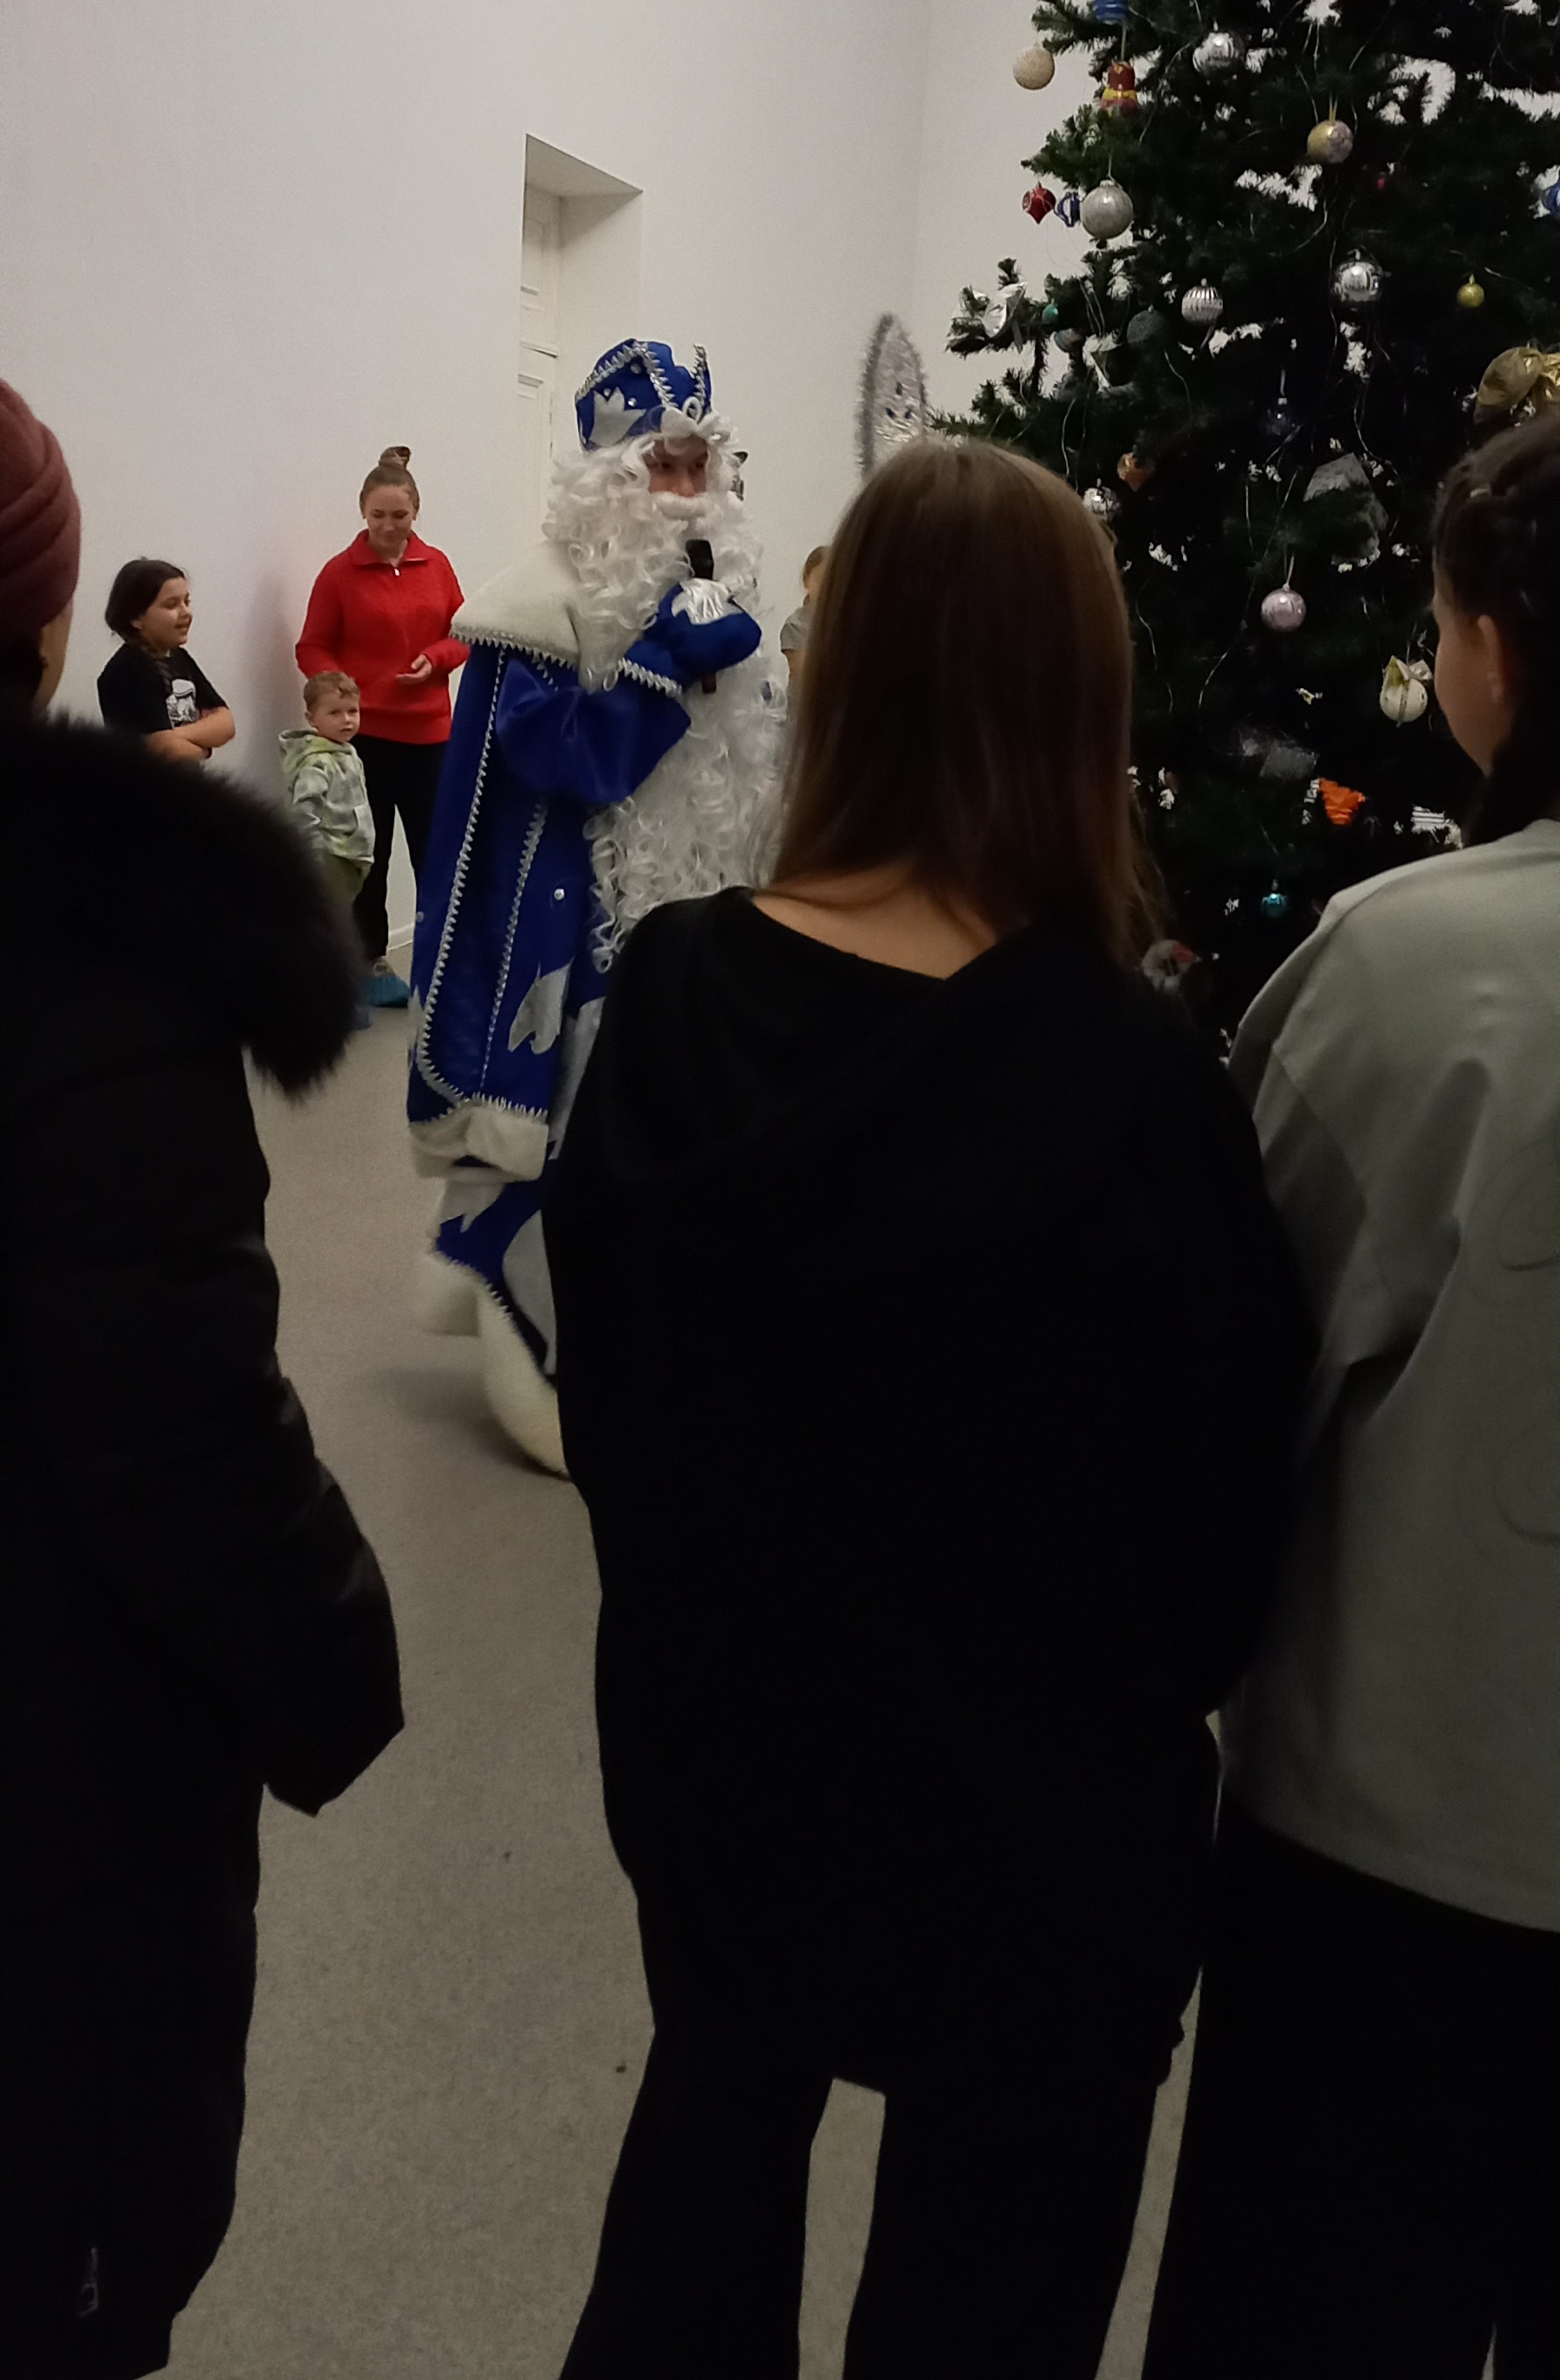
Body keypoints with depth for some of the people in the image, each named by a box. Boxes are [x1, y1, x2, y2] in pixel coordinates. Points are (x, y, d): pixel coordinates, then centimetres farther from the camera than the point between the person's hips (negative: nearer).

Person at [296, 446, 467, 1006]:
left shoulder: (436, 564, 4)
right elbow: (312, 649, -2)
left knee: (435, 847, 6)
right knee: (370, 851, 7)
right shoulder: (340, 571, -5)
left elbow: (463, 636, 10)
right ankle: (371, 962, 18)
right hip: (364, 732, -2)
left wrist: (434, 659, -10)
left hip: (427, 730, 2)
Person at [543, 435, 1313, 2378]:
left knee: (715, 2117, 30)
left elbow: (598, 1376, -1)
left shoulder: (673, 991, -12)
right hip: (1030, 1794, -4)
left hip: (711, 1725, 4)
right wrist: (1156, 1690, 6)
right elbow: (1224, 1489, -14)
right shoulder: (1126, 1071, -25)